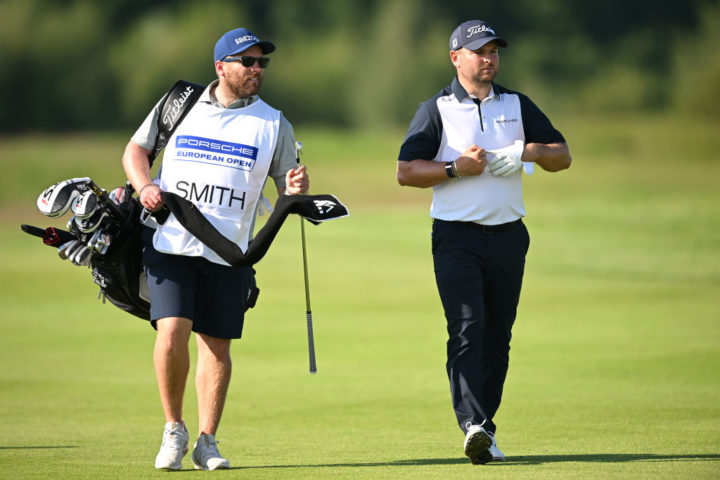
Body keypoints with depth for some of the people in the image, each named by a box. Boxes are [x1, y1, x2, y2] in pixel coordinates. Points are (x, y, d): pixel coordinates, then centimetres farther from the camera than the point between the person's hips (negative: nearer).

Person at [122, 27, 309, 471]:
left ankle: (207, 441, 12)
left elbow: (288, 191, 7)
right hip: (170, 244, -1)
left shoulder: (274, 125, 7)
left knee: (217, 345, 2)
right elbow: (135, 149, 15)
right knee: (172, 332, -14)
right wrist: (145, 186, -4)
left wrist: (296, 190, -17)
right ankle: (174, 429, 4)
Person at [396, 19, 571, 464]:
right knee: (467, 329, -17)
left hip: (508, 237, 4)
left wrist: (528, 151, -8)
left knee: (497, 338, 5)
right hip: (457, 238, -4)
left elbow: (562, 156, 12)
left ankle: (485, 432, 12)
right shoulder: (436, 110, 4)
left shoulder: (517, 105, 14)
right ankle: (473, 427, -28)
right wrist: (457, 168, -15)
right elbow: (406, 171, -2)